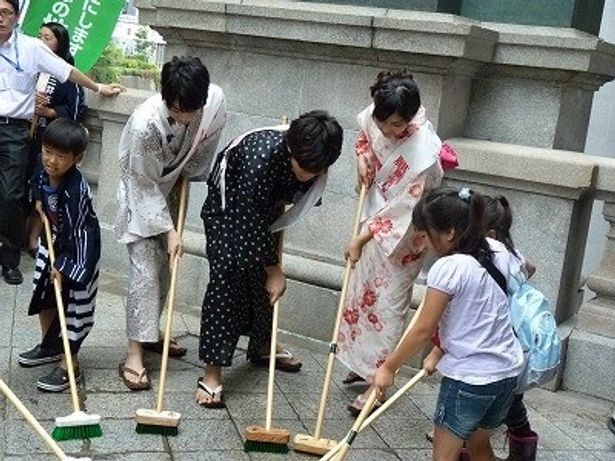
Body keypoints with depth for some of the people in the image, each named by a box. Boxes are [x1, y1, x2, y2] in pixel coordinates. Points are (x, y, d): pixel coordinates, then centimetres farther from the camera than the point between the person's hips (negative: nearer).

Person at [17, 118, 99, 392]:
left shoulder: (76, 189, -32)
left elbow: (77, 231, -28)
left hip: (77, 252, -9)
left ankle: (69, 364, 9)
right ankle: (50, 346, 41)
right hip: (52, 244, 9)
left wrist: (64, 265, -24)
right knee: (44, 295, 21)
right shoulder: (44, 174, -9)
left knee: (72, 307, -2)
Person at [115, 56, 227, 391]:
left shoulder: (216, 100, -26)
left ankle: (150, 332, 29)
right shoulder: (144, 124, -39)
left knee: (164, 265, 13)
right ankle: (134, 354, -7)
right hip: (141, 194, -5)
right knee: (145, 271, -11)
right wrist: (169, 230, -25)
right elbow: (144, 185, -26)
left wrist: (187, 177, 3)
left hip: (170, 190, 5)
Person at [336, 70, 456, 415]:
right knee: (364, 292, 19)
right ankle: (364, 363, 37)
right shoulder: (377, 115, -15)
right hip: (376, 220, 8)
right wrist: (362, 157, -7)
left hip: (401, 234, -8)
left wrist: (360, 240, -18)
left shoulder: (422, 153, -35)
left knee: (388, 303, 0)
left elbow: (400, 212, -26)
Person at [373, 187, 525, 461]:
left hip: (468, 377, -8)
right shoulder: (497, 251, 1)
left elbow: (423, 330, -15)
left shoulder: (447, 268, -19)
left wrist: (388, 367, -3)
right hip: (508, 370, 8)